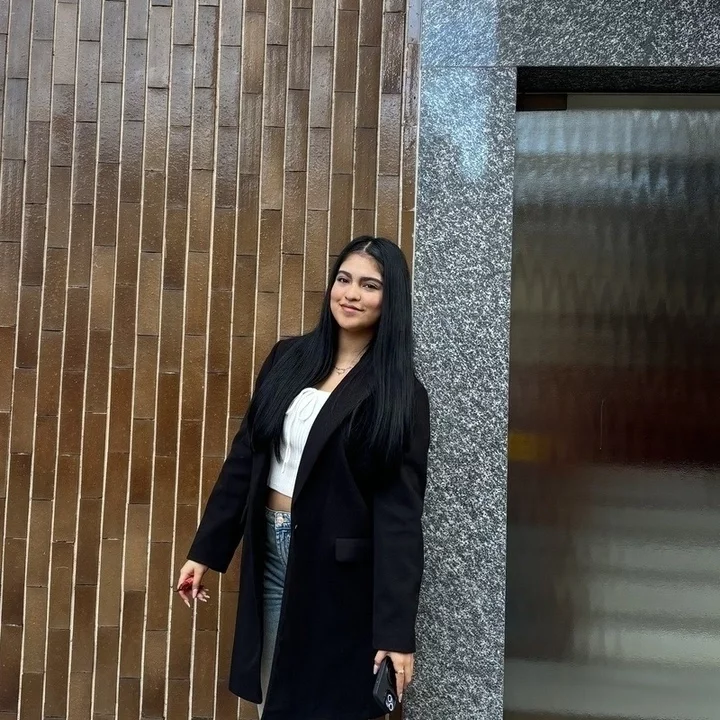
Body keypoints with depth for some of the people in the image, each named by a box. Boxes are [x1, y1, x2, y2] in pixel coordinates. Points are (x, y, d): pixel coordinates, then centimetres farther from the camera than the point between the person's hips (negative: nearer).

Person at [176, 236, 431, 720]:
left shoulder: (400, 394, -10)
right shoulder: (289, 358, 3)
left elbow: (400, 510, -14)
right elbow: (245, 456, 7)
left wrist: (396, 627, -17)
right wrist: (205, 550, 7)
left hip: (338, 567, -4)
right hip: (270, 552, 5)